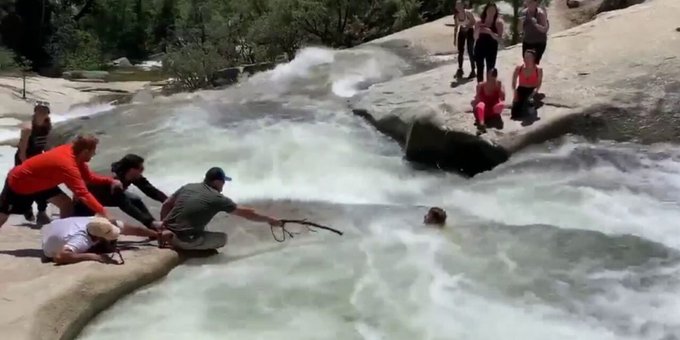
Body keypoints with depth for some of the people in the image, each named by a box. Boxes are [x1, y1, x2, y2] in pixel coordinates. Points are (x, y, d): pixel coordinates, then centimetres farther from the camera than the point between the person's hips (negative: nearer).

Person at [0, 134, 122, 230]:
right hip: (18, 182, -8)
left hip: (39, 182, 8)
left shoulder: (72, 151, -14)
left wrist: (110, 181, -15)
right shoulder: (68, 166, -39)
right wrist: (104, 213, -46)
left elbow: (88, 176, -2)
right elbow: (83, 194, -45)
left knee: (66, 204, -2)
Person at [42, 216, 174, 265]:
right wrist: (93, 256, -55)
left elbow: (133, 229, -16)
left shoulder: (101, 224, -26)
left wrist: (158, 235, -14)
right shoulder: (80, 241, -45)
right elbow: (59, 257, -60)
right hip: (52, 250, -5)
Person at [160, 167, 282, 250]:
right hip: (186, 241, -6)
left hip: (167, 234, 6)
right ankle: (187, 249, -1)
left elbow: (166, 205, 12)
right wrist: (269, 219, 14)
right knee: (222, 238, 11)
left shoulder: (188, 187, 9)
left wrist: (163, 226, 24)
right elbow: (246, 213, 4)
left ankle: (171, 243, 16)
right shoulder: (218, 198, -3)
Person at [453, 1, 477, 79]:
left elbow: (474, 22, -12)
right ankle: (460, 69, 21)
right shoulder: (456, 16, -4)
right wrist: (455, 38, 5)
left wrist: (467, 27, -26)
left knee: (470, 52, -6)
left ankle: (473, 71, 2)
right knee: (460, 52, 8)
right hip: (461, 32, 5)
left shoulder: (468, 13, -18)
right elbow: (456, 27, 5)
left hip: (469, 32, -5)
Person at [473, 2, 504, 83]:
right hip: (479, 48, 2)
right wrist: (478, 31, -20)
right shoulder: (479, 22, 0)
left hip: (492, 49, -2)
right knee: (480, 69, 6)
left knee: (490, 70, -3)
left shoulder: (498, 23, -5)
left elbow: (499, 38, -13)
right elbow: (475, 37, 1)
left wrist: (490, 32, -27)